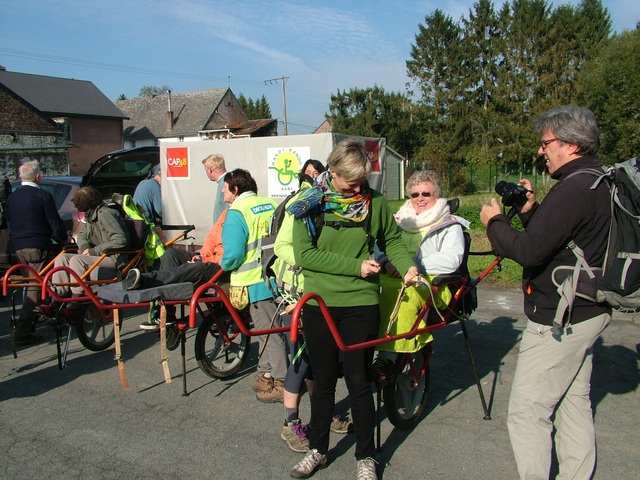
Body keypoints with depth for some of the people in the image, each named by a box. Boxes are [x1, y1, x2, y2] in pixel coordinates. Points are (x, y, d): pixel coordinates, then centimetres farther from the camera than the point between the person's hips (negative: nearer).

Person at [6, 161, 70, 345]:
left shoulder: (11, 198, 10)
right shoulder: (43, 196, -11)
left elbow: (9, 223, 18)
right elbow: (56, 224, -11)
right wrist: (65, 238, 7)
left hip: (18, 247, 7)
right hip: (38, 247, -7)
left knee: (31, 285, 19)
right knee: (36, 288, -3)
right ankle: (23, 332, -7)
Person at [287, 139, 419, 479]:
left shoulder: (374, 202, -2)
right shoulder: (310, 204, -4)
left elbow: (392, 240, 13)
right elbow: (304, 254, -12)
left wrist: (407, 266, -6)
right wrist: (355, 266, -16)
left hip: (361, 304, -1)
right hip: (319, 303, 1)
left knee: (359, 383, 7)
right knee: (323, 381, 15)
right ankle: (317, 450, 35)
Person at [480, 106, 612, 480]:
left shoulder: (573, 189, -22)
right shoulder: (601, 185, 10)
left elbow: (529, 251, -28)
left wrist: (494, 222, -12)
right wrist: (531, 211, 6)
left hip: (558, 320, -11)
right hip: (588, 312, 11)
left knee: (527, 413, 0)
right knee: (574, 404, 20)